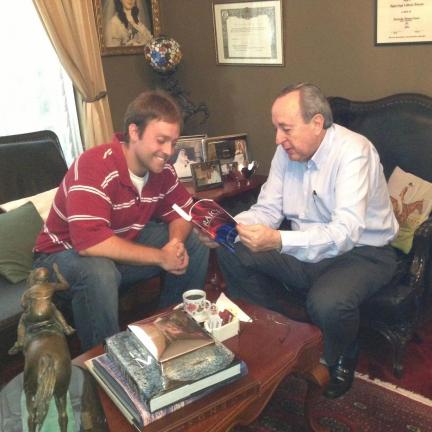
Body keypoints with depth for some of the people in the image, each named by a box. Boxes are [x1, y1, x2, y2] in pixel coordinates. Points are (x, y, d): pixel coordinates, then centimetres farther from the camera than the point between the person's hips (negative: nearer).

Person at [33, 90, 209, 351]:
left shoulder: (162, 169, -9)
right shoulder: (95, 167, -32)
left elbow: (182, 211, 3)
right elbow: (90, 243, -41)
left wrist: (176, 243, -21)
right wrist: (160, 257, -33)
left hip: (124, 245, 7)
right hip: (66, 255, -7)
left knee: (195, 244, -2)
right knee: (100, 273, -40)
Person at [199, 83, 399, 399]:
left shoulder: (353, 152, -25)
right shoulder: (287, 151, -3)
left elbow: (345, 233, -35)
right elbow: (268, 210, -1)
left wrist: (277, 241, -50)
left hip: (362, 252, -6)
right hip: (305, 247, 7)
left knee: (326, 303, -36)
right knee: (231, 253, -8)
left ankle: (341, 361, 3)